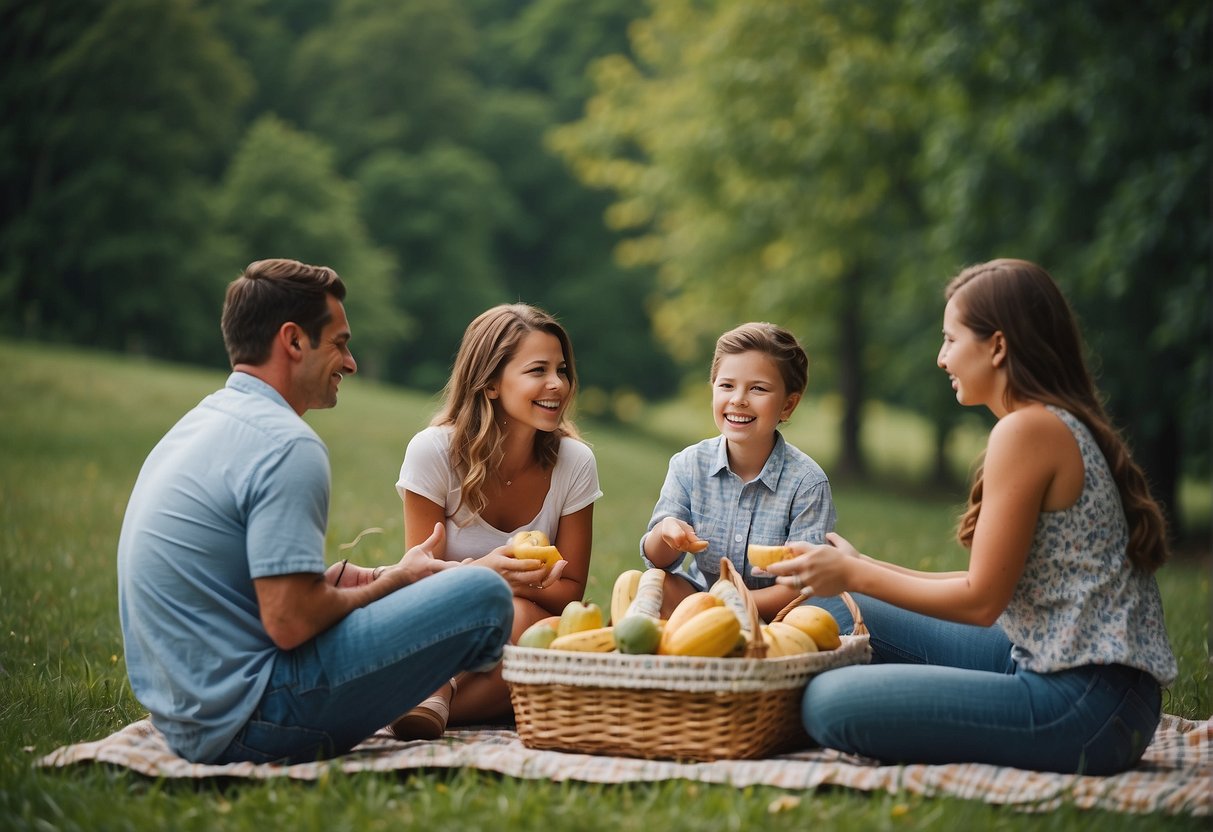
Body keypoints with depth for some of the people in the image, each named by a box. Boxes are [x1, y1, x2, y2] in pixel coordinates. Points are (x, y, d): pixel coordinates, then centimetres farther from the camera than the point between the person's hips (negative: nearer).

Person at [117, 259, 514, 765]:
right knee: (484, 594, -12)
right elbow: (290, 623, -21)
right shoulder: (285, 444, -16)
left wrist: (333, 580, 11)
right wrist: (395, 580, -4)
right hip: (249, 724, -10)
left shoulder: (196, 425, 14)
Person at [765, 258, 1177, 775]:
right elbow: (994, 583, 14)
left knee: (830, 704, -19)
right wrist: (861, 567, 14)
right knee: (838, 615, 12)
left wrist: (854, 575, -5)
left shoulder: (1028, 430, -16)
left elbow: (980, 600, -15)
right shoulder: (1065, 425, 14)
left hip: (1085, 708, -10)